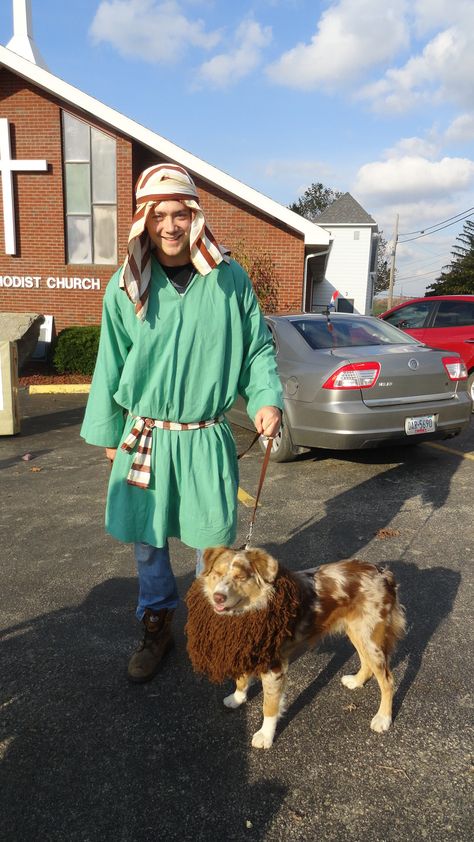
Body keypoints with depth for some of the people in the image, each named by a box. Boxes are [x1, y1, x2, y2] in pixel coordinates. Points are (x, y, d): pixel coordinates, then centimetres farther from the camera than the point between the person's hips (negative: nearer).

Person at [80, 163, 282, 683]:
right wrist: (106, 432, 8)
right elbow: (111, 366, 4)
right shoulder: (126, 287, -3)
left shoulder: (229, 279, -5)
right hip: (143, 437, 2)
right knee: (147, 541, 13)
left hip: (207, 438, -1)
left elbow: (257, 346, 5)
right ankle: (157, 627, 36)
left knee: (214, 541, 8)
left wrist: (266, 399, -10)